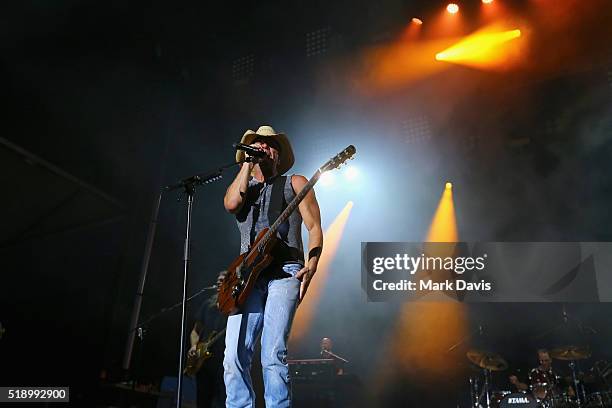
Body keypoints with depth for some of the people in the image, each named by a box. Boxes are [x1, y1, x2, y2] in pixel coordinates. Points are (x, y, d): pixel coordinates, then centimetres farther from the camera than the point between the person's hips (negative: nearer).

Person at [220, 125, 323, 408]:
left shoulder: (295, 183, 15)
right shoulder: (241, 186, 23)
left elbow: (315, 227, 6)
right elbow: (231, 204, -3)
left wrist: (311, 265, -10)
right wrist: (248, 163, 5)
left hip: (285, 271, -3)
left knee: (273, 355, -13)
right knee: (234, 356, -7)